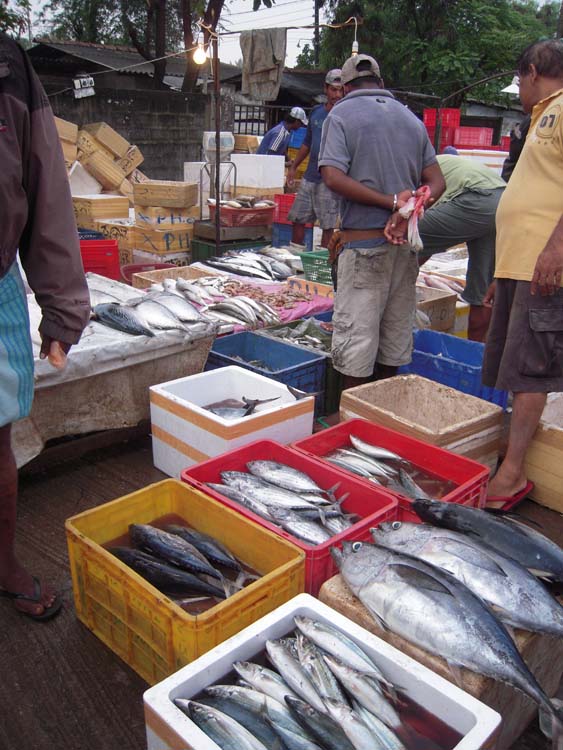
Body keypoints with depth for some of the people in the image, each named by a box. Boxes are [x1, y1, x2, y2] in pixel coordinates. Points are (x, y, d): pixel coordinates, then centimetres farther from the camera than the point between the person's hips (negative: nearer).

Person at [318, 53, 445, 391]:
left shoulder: (342, 114, -1)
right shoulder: (412, 118, 15)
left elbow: (333, 176, -16)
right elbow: (436, 181, 8)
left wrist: (391, 202, -16)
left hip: (363, 240, -5)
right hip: (406, 240, 6)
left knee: (357, 330, 0)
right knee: (397, 327, 14)